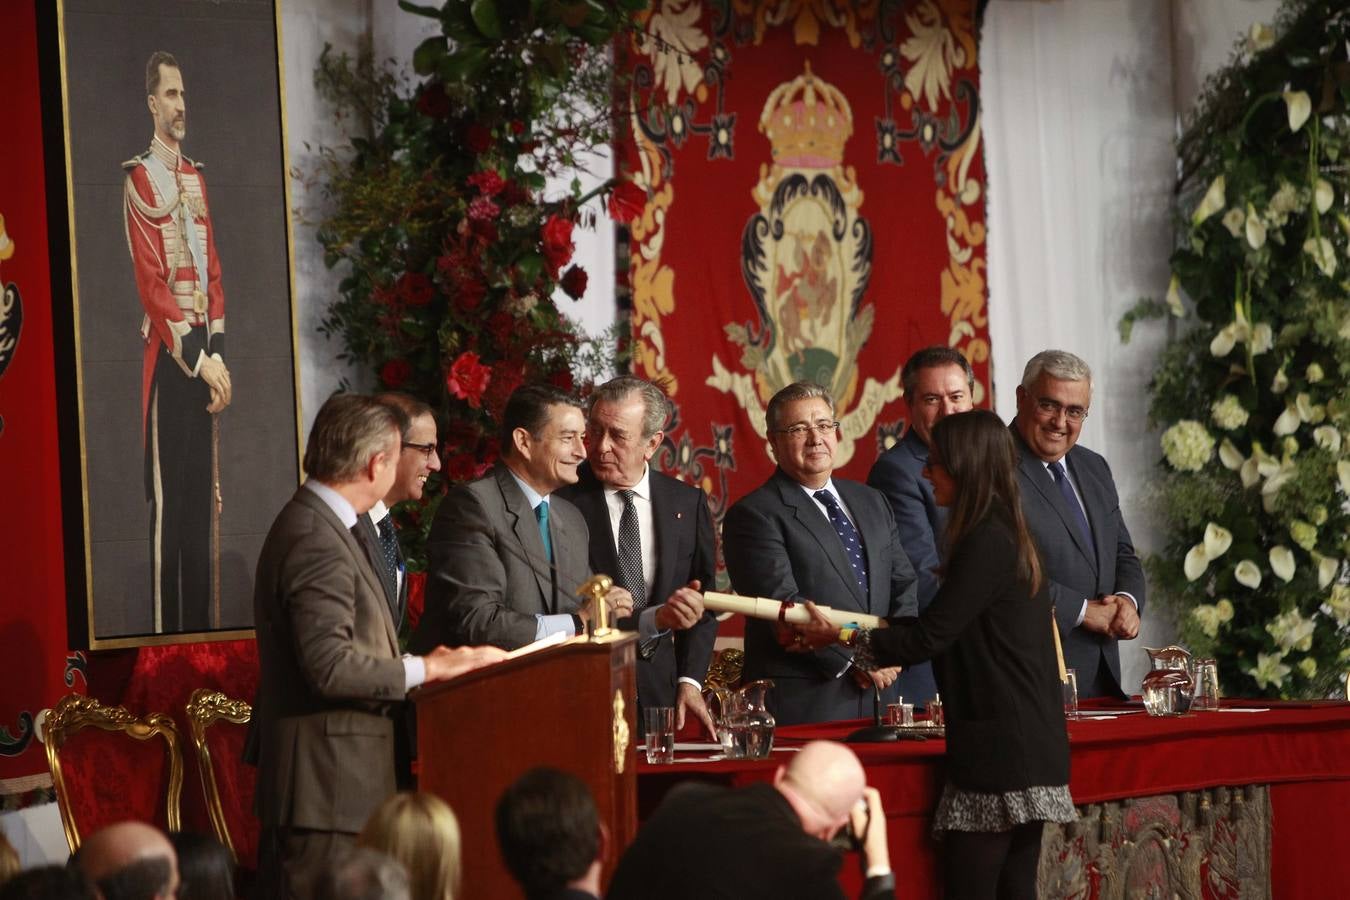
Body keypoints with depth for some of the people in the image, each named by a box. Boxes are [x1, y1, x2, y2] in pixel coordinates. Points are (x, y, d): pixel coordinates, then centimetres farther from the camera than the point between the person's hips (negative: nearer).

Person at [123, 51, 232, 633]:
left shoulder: (197, 178, 16)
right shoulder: (140, 180, -8)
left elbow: (213, 273, 13)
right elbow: (152, 285, -14)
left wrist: (219, 355, 2)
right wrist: (197, 358, -16)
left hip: (206, 350, 7)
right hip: (168, 355, -7)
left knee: (203, 494, 9)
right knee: (169, 498, -6)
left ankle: (201, 623, 14)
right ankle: (168, 628, -3)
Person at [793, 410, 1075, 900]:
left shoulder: (986, 542, -14)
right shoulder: (1008, 534, 16)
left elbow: (930, 636, -13)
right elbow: (946, 625, 19)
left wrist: (844, 638, -3)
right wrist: (865, 629, 18)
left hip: (997, 745, -10)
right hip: (1028, 745, 10)